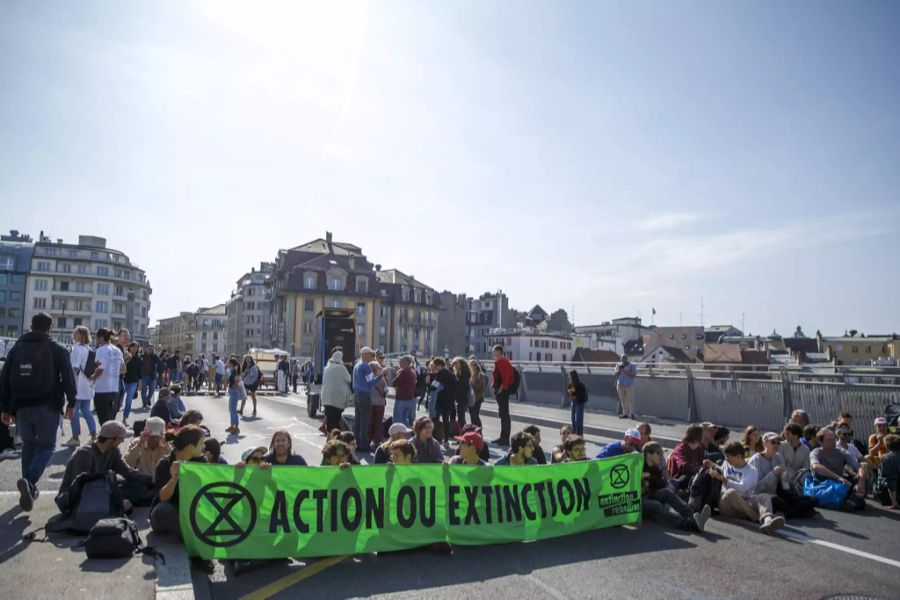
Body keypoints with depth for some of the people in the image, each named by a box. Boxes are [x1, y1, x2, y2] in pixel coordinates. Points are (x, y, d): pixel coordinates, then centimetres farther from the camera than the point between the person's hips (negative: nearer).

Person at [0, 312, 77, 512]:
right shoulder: (57, 350, -4)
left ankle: (29, 487, 18)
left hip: (22, 407, 4)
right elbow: (68, 378, -6)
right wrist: (71, 403, 5)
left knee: (28, 445, 19)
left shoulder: (16, 349, 9)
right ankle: (29, 480, -21)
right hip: (47, 406, -4)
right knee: (46, 446, 4)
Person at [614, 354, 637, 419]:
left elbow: (634, 375, -13)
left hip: (629, 386, -4)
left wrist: (625, 371, -18)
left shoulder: (632, 365, -3)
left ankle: (631, 414, -4)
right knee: (623, 400, 6)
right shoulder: (618, 365, 11)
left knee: (630, 400, -6)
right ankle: (625, 413, 12)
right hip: (620, 385, 4)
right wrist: (619, 370, -10)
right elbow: (616, 374, 9)